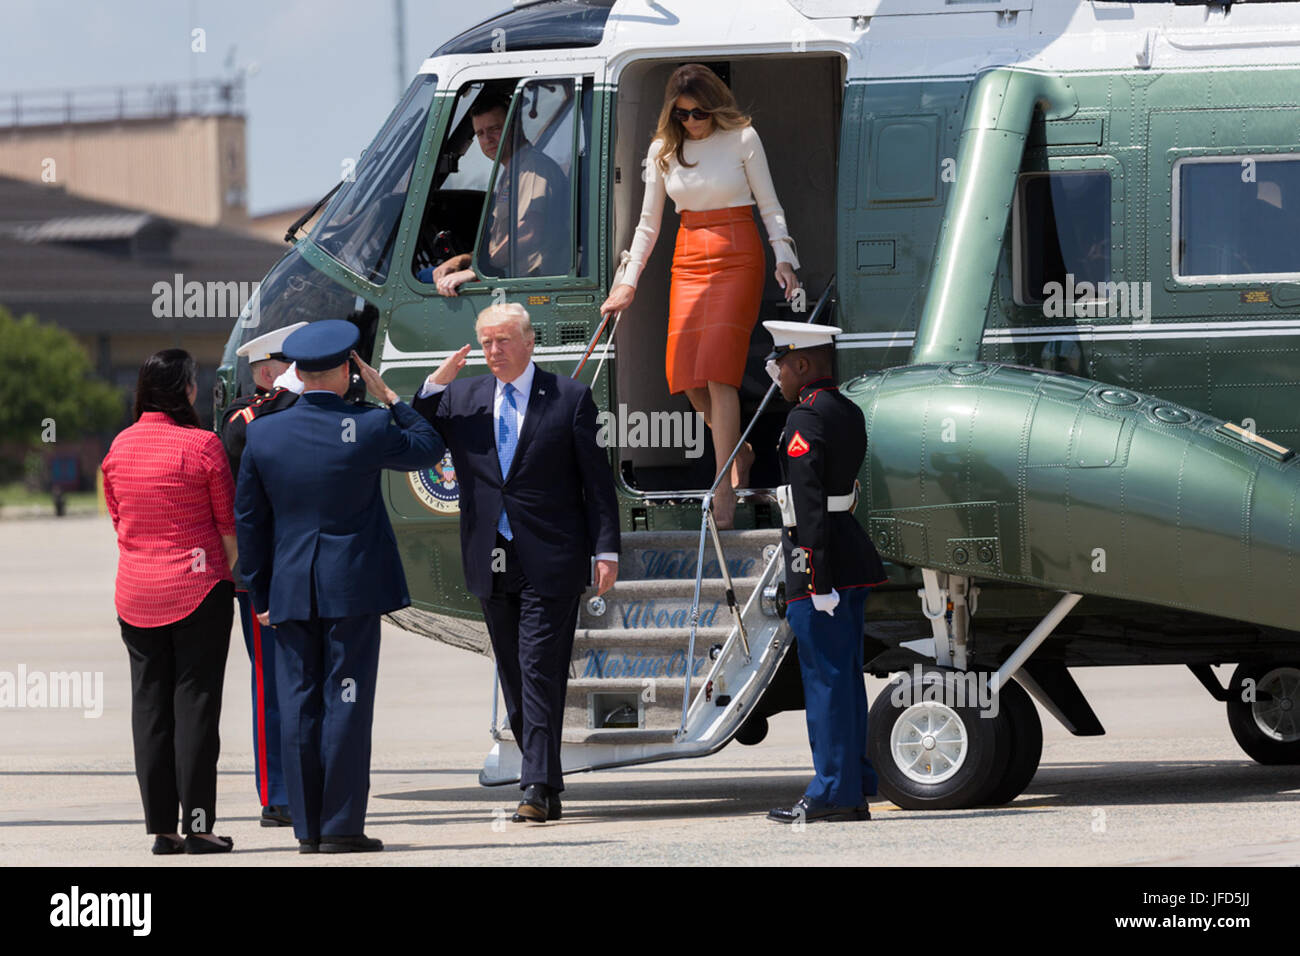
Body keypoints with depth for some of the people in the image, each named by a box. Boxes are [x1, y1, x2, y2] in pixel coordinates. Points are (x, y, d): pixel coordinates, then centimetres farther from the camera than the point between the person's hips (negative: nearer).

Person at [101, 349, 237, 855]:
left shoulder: (120, 447, 4)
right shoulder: (202, 445, -10)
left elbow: (117, 518, 12)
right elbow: (228, 523, -6)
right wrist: (236, 575, 5)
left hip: (135, 593, 4)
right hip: (198, 586, -4)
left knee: (148, 704, 7)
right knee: (194, 702, -1)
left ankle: (161, 827, 7)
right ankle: (197, 824, -2)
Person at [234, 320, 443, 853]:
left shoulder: (262, 434, 0)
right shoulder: (368, 430, -9)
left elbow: (248, 521, 6)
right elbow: (428, 449, 10)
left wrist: (260, 594, 13)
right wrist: (386, 395, 12)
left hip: (291, 590, 3)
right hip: (353, 588, -3)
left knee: (299, 707, 6)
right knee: (346, 705, -1)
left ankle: (308, 827, 7)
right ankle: (342, 826, -3)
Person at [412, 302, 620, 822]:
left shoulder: (570, 398, 1)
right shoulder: (461, 399, 10)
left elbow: (596, 479, 2)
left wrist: (606, 549, -5)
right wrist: (433, 386, -7)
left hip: (549, 563, -4)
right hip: (492, 564, 4)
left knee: (540, 673, -11)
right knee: (515, 681, 8)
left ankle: (537, 789, -13)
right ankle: (547, 786, 16)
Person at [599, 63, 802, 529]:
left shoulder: (742, 138, -3)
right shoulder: (664, 149, 7)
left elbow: (769, 205, 2)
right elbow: (649, 222, 13)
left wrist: (783, 259, -9)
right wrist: (629, 282, 8)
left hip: (737, 257, -4)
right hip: (689, 258, 4)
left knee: (717, 371, -15)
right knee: (686, 373, -4)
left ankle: (724, 494, -16)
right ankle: (739, 452, 22)